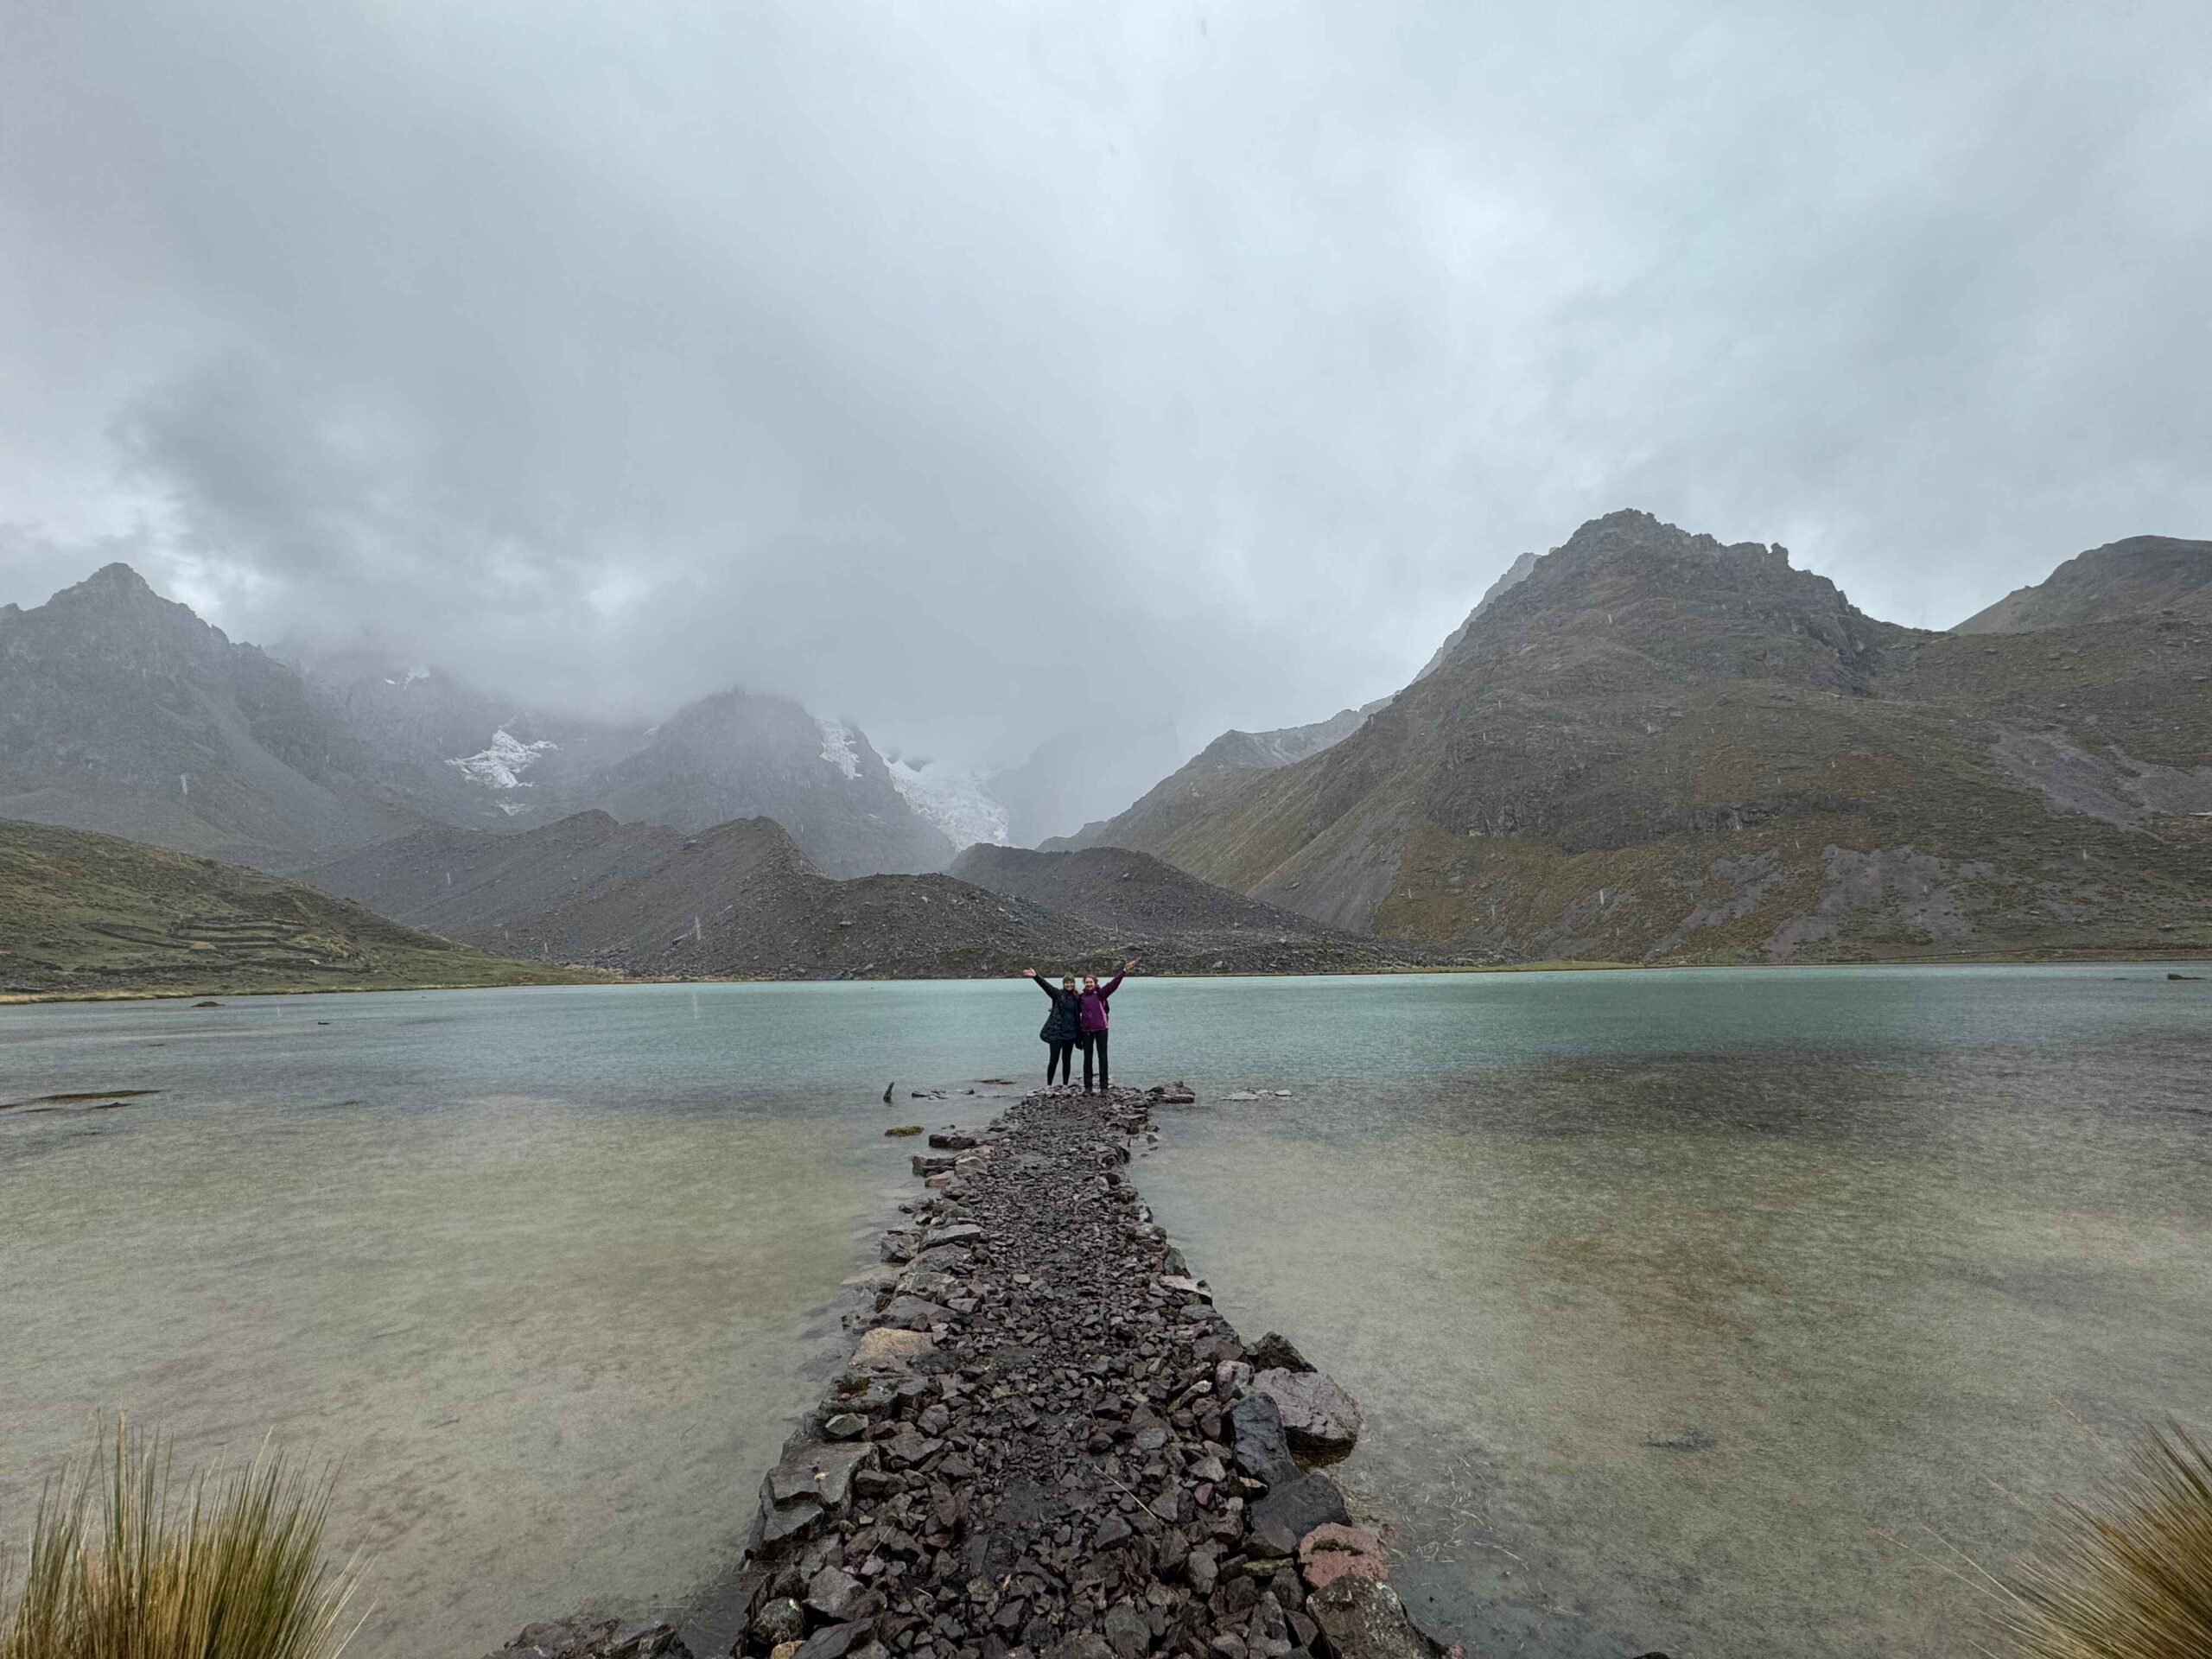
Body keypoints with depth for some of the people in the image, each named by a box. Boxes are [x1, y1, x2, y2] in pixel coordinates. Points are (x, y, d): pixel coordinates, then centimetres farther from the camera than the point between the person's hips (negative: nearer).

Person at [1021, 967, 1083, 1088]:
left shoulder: (1077, 997, 6)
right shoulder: (1058, 994, -4)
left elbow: (1081, 1010, 17)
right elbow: (1046, 985, -18)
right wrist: (1036, 976, -35)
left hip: (1070, 1033, 3)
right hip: (1056, 1033, -3)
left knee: (1067, 1060, 10)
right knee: (1054, 1060, -4)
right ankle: (1048, 1085, 8)